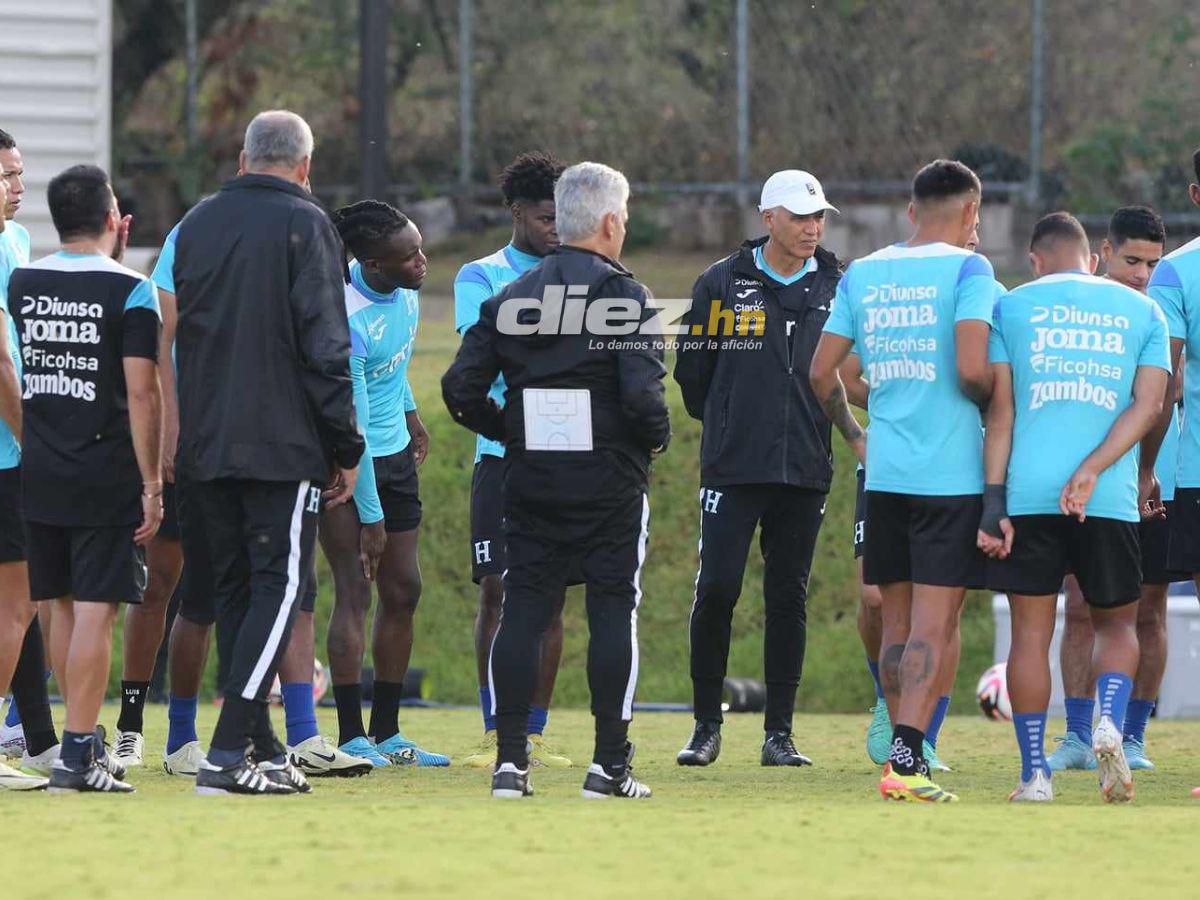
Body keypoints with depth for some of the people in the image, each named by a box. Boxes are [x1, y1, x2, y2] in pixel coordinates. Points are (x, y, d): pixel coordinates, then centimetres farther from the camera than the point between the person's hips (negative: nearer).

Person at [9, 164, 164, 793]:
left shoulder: (22, 284, 5)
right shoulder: (130, 292, -9)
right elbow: (141, 395, -14)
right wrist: (152, 483, -10)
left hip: (40, 475, 5)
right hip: (107, 480, -5)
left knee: (65, 608, 14)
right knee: (95, 613, -4)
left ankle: (86, 738, 23)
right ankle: (77, 755, -8)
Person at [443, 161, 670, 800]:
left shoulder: (511, 298, 6)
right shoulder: (624, 297, -9)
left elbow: (462, 389, 1)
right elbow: (642, 394, -19)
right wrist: (657, 436, 1)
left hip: (531, 481, 4)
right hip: (609, 481, -4)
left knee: (523, 610, 6)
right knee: (613, 613, 2)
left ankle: (510, 759, 2)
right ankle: (610, 764, 1)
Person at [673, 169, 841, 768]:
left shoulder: (837, 288, 8)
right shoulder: (722, 284, 2)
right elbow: (692, 370, 10)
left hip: (806, 469, 2)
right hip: (733, 467, -2)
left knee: (788, 599, 4)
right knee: (716, 590, -8)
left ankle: (779, 734, 9)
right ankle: (706, 726, 3)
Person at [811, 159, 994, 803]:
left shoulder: (862, 274, 10)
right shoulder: (966, 269, -7)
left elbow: (821, 372, 10)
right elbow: (971, 369, -18)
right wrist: (996, 406, 3)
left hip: (885, 473, 5)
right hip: (952, 474, -5)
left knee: (898, 623, 13)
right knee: (935, 623, -5)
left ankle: (903, 751, 18)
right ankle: (905, 761, -15)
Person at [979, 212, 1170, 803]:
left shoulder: (1012, 306, 9)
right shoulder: (1141, 311, 13)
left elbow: (1000, 411, 2)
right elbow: (1148, 405, -1)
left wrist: (993, 501, -1)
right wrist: (1090, 472, -9)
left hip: (1029, 491, -1)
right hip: (1111, 499, 1)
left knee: (1031, 632, 5)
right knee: (1116, 624, 17)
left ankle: (1034, 773, 2)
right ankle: (1110, 724, -9)